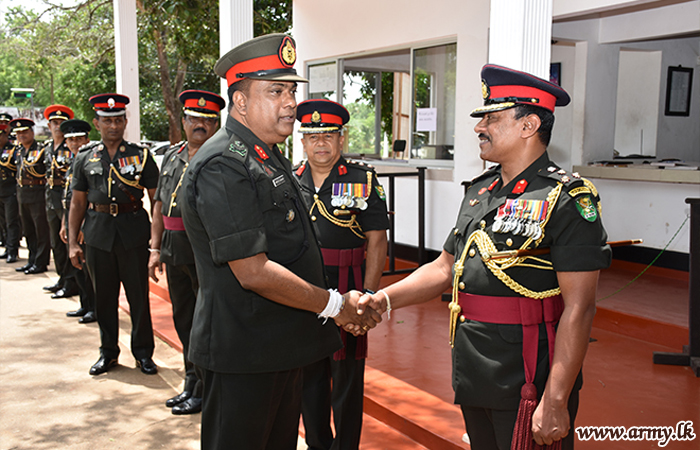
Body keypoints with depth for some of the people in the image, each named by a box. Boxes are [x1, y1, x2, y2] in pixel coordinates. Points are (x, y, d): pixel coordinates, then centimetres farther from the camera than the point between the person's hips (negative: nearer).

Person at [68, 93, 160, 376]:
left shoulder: (141, 155, 2)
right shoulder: (85, 158, 8)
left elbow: (156, 198, 2)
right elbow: (78, 203, 10)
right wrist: (72, 243, 4)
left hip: (134, 234, -2)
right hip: (98, 234, 2)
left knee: (139, 296, 4)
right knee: (104, 297, 11)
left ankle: (143, 353, 18)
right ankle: (108, 352, 25)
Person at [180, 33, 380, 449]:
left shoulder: (272, 160, 13)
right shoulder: (223, 167, -19)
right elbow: (254, 273, -24)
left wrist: (346, 305, 10)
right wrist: (333, 305, -15)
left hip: (283, 349, 10)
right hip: (243, 356, -9)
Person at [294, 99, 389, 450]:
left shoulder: (364, 180, -2)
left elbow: (377, 242, -5)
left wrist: (368, 296, -13)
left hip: (346, 288, -4)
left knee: (347, 375, 5)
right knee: (308, 372, 14)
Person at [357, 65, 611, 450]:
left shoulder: (568, 199, -13)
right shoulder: (479, 192, 11)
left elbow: (579, 307, -18)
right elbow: (445, 267, 16)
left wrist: (555, 403, -21)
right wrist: (386, 299, 2)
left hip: (529, 387, -7)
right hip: (473, 381, 7)